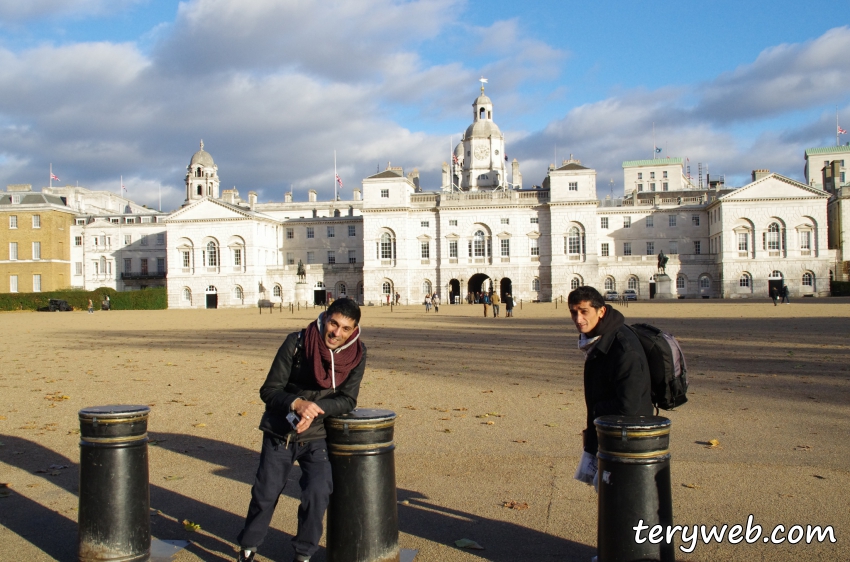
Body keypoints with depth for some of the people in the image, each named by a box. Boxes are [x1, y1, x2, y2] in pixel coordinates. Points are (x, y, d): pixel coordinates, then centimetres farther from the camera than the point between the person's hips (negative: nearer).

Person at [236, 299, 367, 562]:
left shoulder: (357, 354, -10)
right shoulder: (296, 343, -16)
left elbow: (347, 400, -9)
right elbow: (269, 390, -12)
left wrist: (316, 409, -26)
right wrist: (297, 403, -31)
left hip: (316, 436, 1)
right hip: (280, 432, -1)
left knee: (318, 491, -14)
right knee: (265, 493, 5)